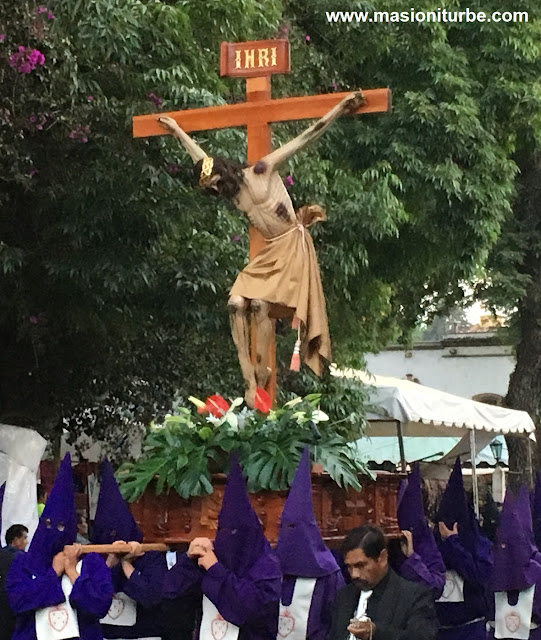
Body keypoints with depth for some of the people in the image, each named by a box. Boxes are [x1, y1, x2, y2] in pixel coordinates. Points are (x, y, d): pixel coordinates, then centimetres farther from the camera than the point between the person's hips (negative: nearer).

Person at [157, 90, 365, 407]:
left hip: (293, 245, -7)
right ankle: (249, 377, -8)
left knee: (260, 303, -18)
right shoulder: (232, 193, 9)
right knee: (237, 303, -9)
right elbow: (203, 160, 27)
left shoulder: (262, 170, -8)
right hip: (270, 251, 7)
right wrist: (178, 130, 38)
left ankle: (262, 373, -10)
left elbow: (306, 137, -10)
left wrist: (341, 108, -12)